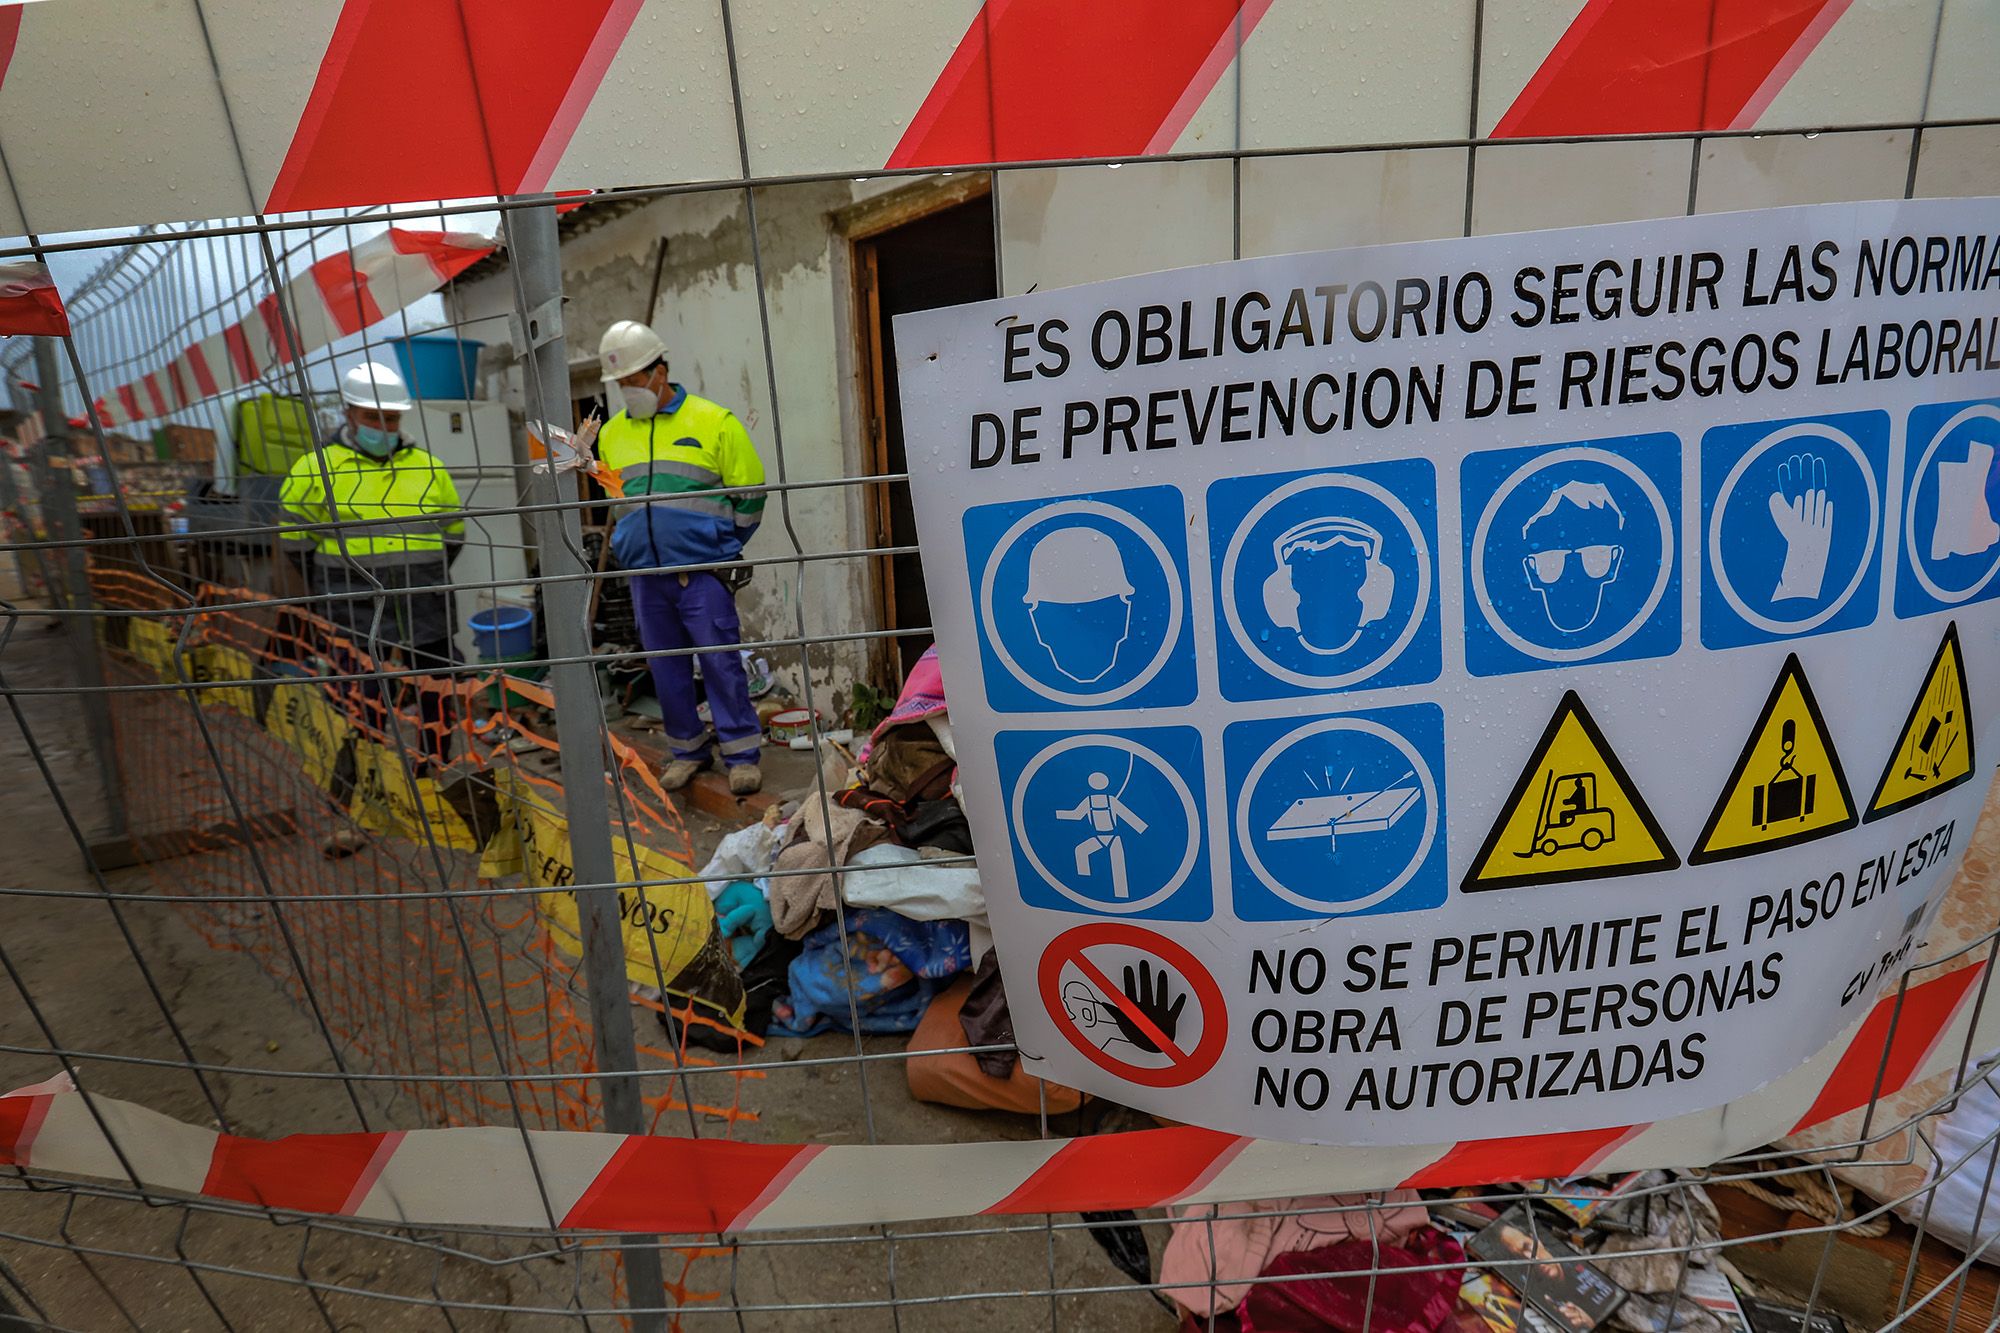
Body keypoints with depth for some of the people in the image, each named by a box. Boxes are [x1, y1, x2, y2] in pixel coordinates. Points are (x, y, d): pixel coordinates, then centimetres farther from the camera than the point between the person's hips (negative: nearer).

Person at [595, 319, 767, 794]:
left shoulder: (714, 422, -3)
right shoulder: (612, 433, 12)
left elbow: (750, 492, 0)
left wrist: (722, 547, 1)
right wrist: (627, 542, 15)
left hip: (701, 572, -5)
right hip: (644, 574, 5)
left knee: (721, 661, -3)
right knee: (666, 666, 10)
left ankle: (741, 754, 8)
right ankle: (687, 748, 24)